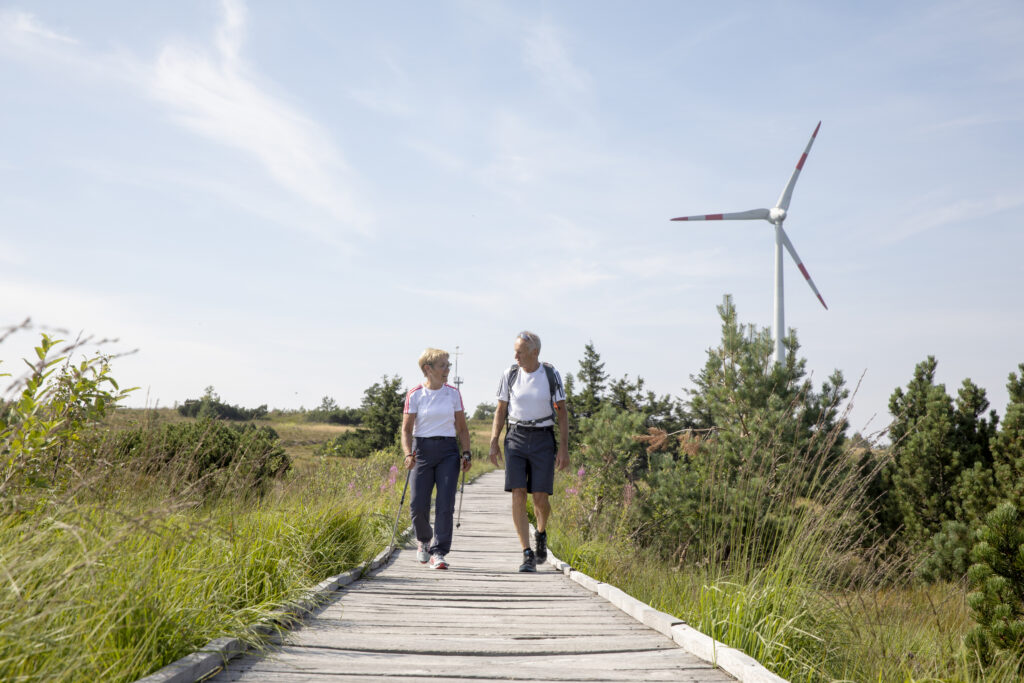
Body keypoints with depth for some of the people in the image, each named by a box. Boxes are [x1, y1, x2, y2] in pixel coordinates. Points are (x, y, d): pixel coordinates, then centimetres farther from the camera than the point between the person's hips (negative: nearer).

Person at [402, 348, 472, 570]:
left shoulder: (453, 393, 6)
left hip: (448, 451, 1)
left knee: (445, 505, -8)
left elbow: (462, 427, 11)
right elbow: (406, 429, -1)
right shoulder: (415, 395, -1)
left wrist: (467, 454, 1)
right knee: (418, 505, -2)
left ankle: (438, 553, -2)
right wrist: (408, 454, -15)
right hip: (422, 450, -1)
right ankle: (423, 540, 28)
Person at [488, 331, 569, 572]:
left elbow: (562, 413, 1)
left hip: (543, 439, -1)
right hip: (516, 438, 1)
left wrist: (564, 448, -5)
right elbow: (501, 411, 9)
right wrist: (494, 443, 0)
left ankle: (541, 533, 29)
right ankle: (527, 555, -7)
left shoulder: (551, 375, -2)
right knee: (518, 495, -11)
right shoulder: (509, 375, 2)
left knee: (540, 497, -5)